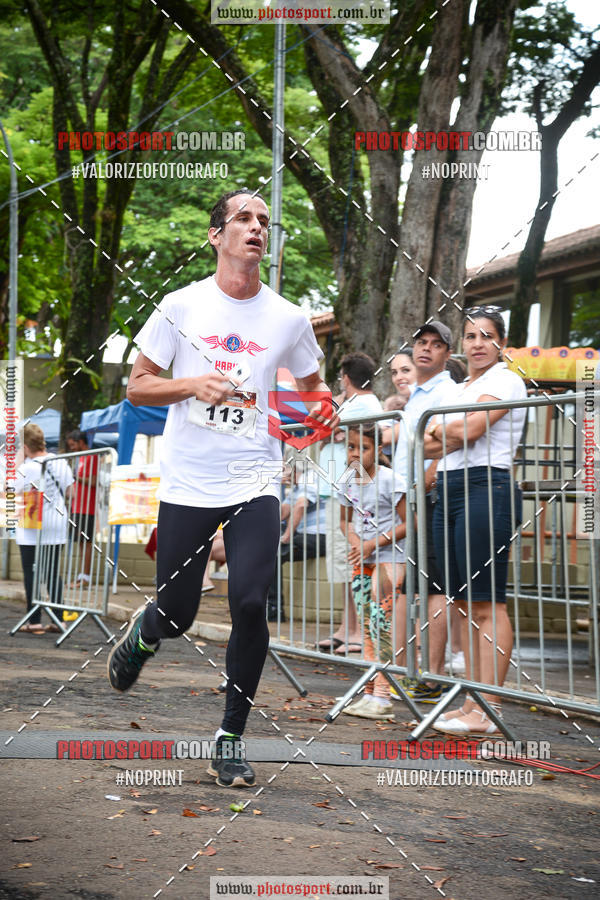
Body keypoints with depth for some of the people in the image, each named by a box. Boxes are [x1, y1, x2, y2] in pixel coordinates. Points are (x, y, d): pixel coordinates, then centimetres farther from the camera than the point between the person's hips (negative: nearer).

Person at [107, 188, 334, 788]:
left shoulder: (288, 318, 5)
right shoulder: (182, 306, 1)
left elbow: (312, 386, 21)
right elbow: (136, 386, 4)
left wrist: (322, 407, -3)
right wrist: (193, 385, -14)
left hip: (253, 484, 1)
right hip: (186, 484, 0)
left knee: (250, 603, -15)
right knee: (176, 615, 5)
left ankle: (231, 738, 0)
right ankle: (142, 634, 44)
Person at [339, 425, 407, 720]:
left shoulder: (389, 480, -14)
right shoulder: (350, 483, 6)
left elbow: (407, 523, -13)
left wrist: (373, 543, -17)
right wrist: (354, 539, -3)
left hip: (390, 556, -7)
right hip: (361, 560, 7)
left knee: (381, 622, -13)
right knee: (367, 626, 8)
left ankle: (381, 697, -14)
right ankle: (369, 693, 13)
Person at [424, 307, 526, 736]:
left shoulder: (505, 380, -2)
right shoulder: (457, 389, 24)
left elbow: (470, 428, -12)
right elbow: (430, 446, 18)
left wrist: (439, 431, 6)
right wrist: (442, 437, -3)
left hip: (486, 489, -9)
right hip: (449, 491, 9)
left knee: (487, 604, -11)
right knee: (465, 604, 7)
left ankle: (489, 711, -13)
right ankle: (473, 702, 10)